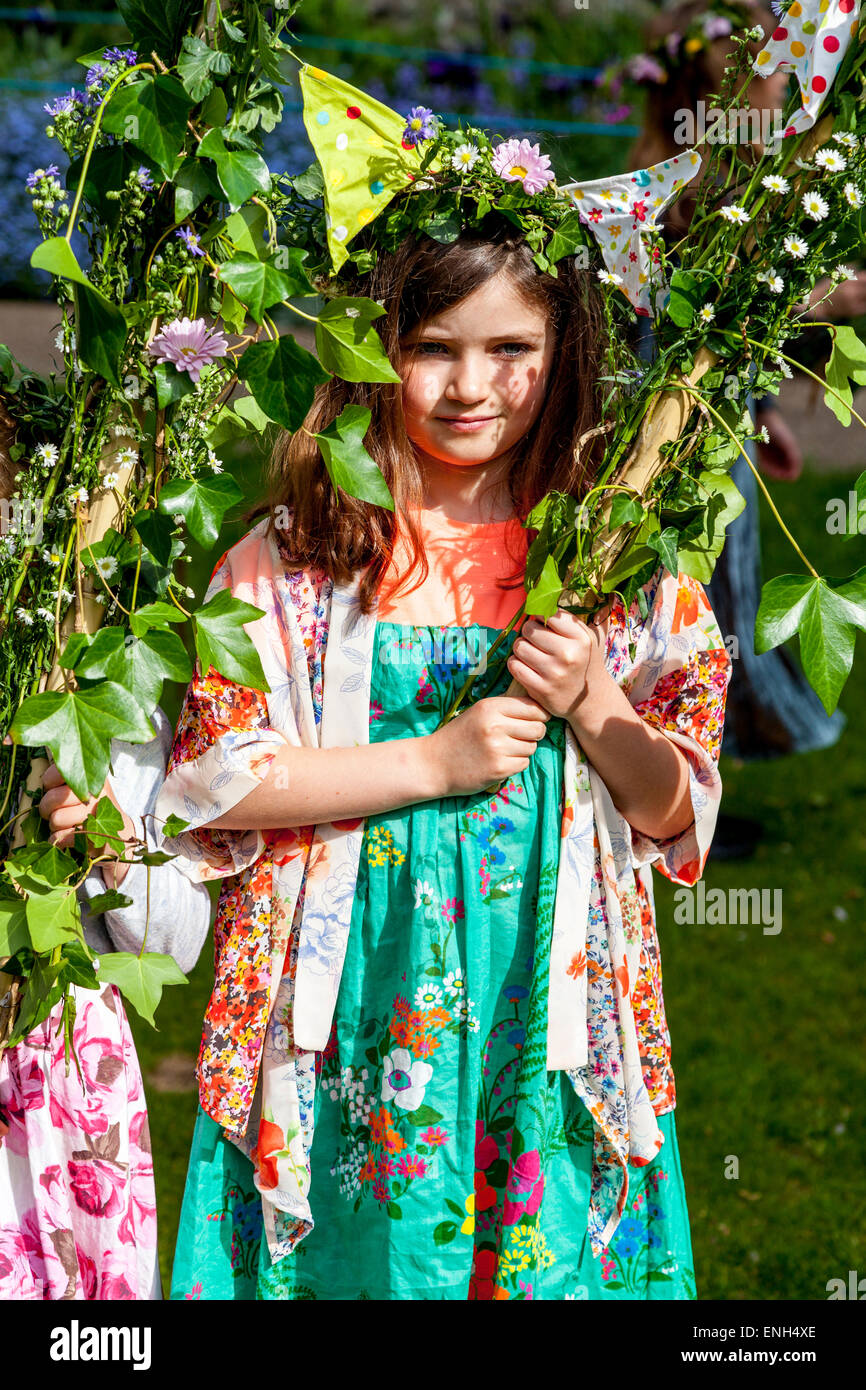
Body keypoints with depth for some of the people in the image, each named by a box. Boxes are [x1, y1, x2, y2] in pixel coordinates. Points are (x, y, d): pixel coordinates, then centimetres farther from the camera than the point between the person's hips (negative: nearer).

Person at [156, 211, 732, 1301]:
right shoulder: (298, 551, -2)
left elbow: (676, 811, 5)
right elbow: (209, 781, -7)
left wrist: (590, 706, -13)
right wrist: (431, 763, -13)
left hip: (548, 1001, 2)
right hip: (357, 997, -1)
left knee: (552, 1256, 6)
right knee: (370, 1246, 5)